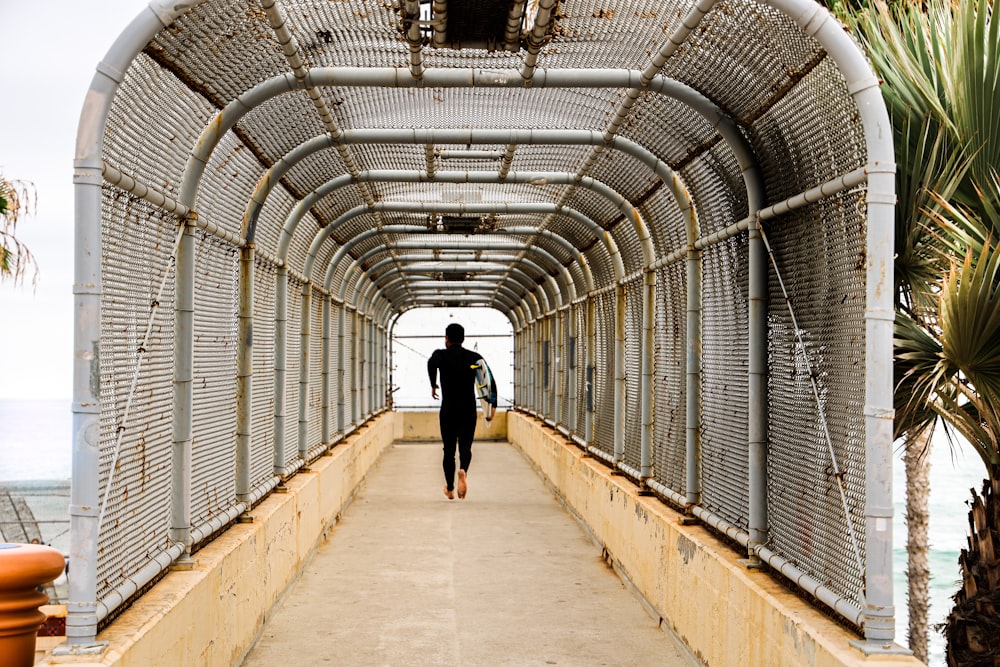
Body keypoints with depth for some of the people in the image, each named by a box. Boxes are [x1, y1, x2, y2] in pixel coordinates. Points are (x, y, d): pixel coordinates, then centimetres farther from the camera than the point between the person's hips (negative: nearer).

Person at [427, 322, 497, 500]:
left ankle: (450, 489, 16)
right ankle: (463, 470, -25)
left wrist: (433, 385, -15)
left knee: (449, 449, 10)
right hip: (469, 409, 1)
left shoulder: (441, 355, -1)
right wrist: (492, 405, 2)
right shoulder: (474, 357, 6)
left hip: (448, 410, -1)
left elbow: (432, 363, -26)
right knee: (465, 446, 6)